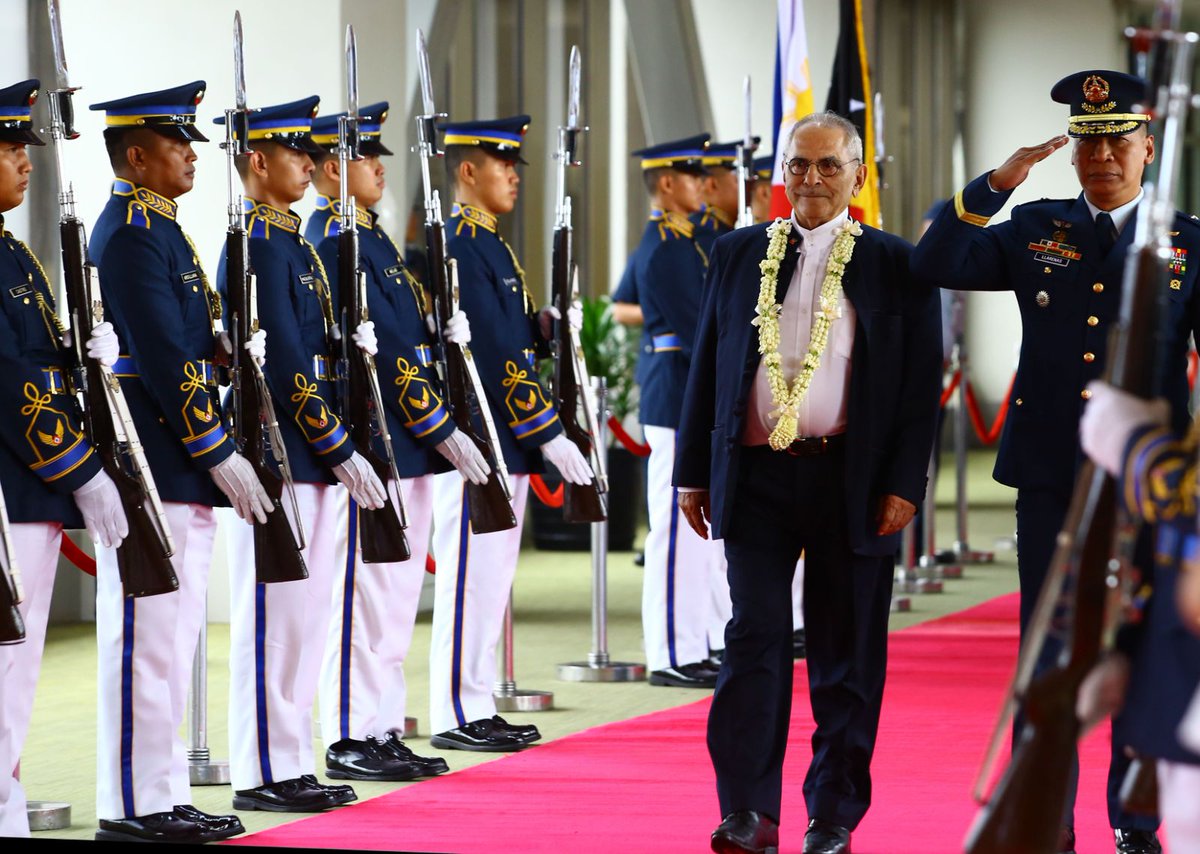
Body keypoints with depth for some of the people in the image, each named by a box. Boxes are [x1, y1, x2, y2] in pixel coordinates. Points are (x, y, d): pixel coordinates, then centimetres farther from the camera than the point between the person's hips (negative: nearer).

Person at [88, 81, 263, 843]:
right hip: (152, 467, -10)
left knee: (172, 639, 12)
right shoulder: (131, 234, -14)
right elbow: (162, 358, -19)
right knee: (146, 635, -7)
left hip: (183, 472, 10)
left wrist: (230, 349, 4)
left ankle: (163, 797, 16)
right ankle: (135, 806, -3)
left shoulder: (158, 228, 18)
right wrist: (220, 453, -17)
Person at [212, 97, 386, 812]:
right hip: (280, 456, -10)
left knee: (307, 615, 11)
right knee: (274, 615, -5)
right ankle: (265, 773, -1)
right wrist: (338, 448, -17)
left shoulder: (292, 243, 17)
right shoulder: (257, 243, -13)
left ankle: (292, 765, 16)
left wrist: (339, 448, 13)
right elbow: (285, 361, -18)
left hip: (315, 459, 10)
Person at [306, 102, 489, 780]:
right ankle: (351, 741, -2)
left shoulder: (373, 237, 18)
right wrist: (443, 429, -16)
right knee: (367, 593, -6)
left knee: (398, 593, 12)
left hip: (407, 449, 10)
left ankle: (384, 733, 17)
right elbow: (381, 348, -18)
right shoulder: (334, 241, -14)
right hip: (371, 442, -10)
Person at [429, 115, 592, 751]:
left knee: (492, 574, 12)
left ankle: (478, 708, 17)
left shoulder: (488, 242, 17)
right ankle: (458, 716, -2)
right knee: (472, 572, -6)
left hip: (505, 439, 10)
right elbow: (492, 353, -20)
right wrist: (548, 433, -20)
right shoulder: (459, 245, -15)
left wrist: (544, 325, 0)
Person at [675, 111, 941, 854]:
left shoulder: (895, 265, 3)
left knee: (846, 655, 5)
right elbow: (707, 367, 13)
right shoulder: (738, 255, 11)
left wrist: (906, 484, -7)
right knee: (754, 641, -3)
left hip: (851, 481, -1)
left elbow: (922, 382, 0)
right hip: (756, 477, 2)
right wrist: (695, 473, 8)